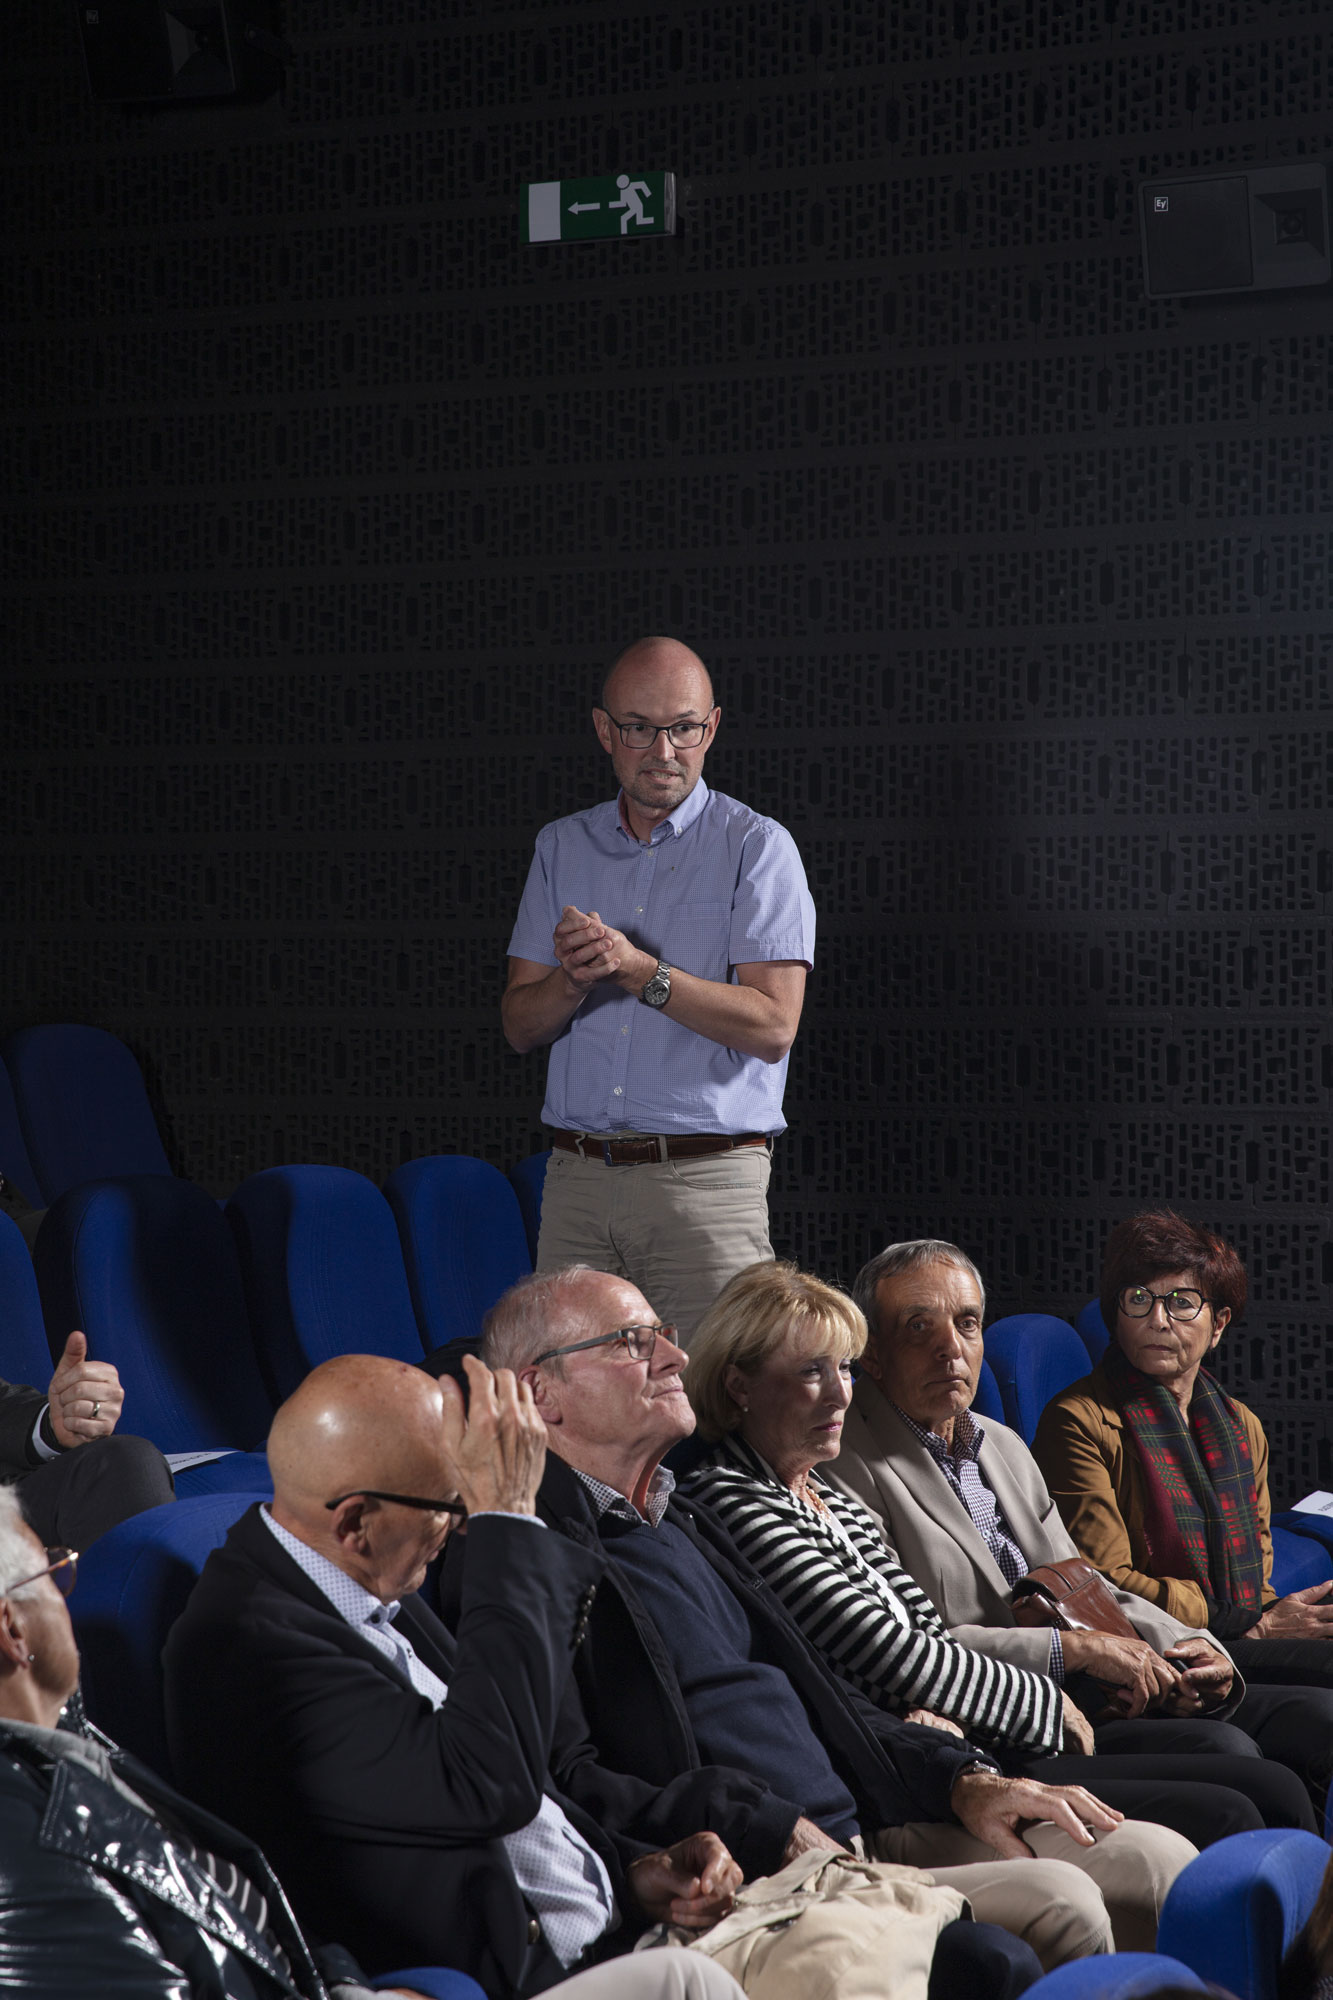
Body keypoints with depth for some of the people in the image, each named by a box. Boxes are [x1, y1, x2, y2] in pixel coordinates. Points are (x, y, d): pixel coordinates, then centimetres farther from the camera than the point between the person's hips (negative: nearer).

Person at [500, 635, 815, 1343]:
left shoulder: (758, 847, 0)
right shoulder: (562, 846, 14)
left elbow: (772, 1027, -10)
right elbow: (520, 1026, 10)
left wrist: (637, 968, -17)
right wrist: (575, 977, -11)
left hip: (707, 1179, -4)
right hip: (577, 1178, 4)